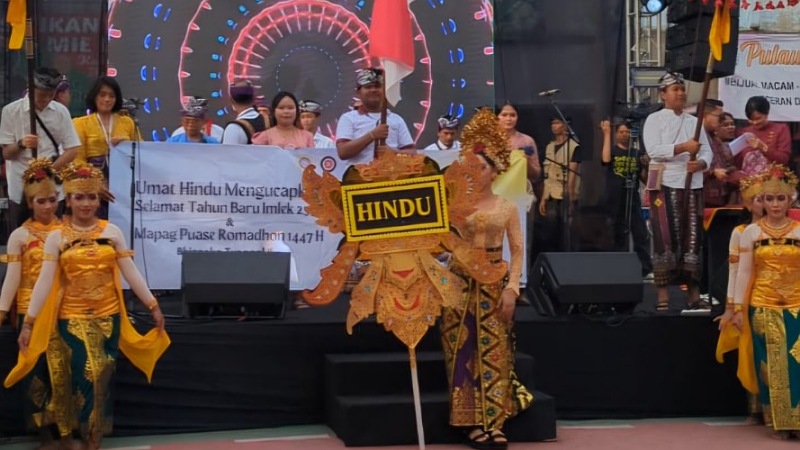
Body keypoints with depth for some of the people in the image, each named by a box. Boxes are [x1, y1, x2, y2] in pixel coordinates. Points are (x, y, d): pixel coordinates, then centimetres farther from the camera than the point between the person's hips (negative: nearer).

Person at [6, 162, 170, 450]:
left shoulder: (112, 232, 2)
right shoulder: (56, 237, -1)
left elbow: (131, 273, 4)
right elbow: (44, 281, -4)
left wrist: (153, 306, 2)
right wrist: (28, 322, -8)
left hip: (108, 316, 1)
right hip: (73, 318, -1)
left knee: (102, 377, 4)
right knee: (86, 376, -8)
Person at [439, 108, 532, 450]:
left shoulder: (506, 207, 4)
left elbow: (517, 251, 3)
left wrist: (511, 288, -5)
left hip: (494, 286, 0)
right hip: (460, 285, 0)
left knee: (494, 353, 1)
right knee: (464, 353, -1)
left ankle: (494, 422, 4)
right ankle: (474, 422, 3)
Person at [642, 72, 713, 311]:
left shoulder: (694, 121, 16)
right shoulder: (654, 119, 0)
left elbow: (707, 151, 10)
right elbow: (653, 150, -14)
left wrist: (700, 163, -12)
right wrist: (683, 147, -24)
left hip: (693, 186, 5)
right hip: (665, 185, -5)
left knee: (693, 239, 5)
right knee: (666, 240, -6)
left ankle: (693, 294, 10)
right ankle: (663, 296, -4)